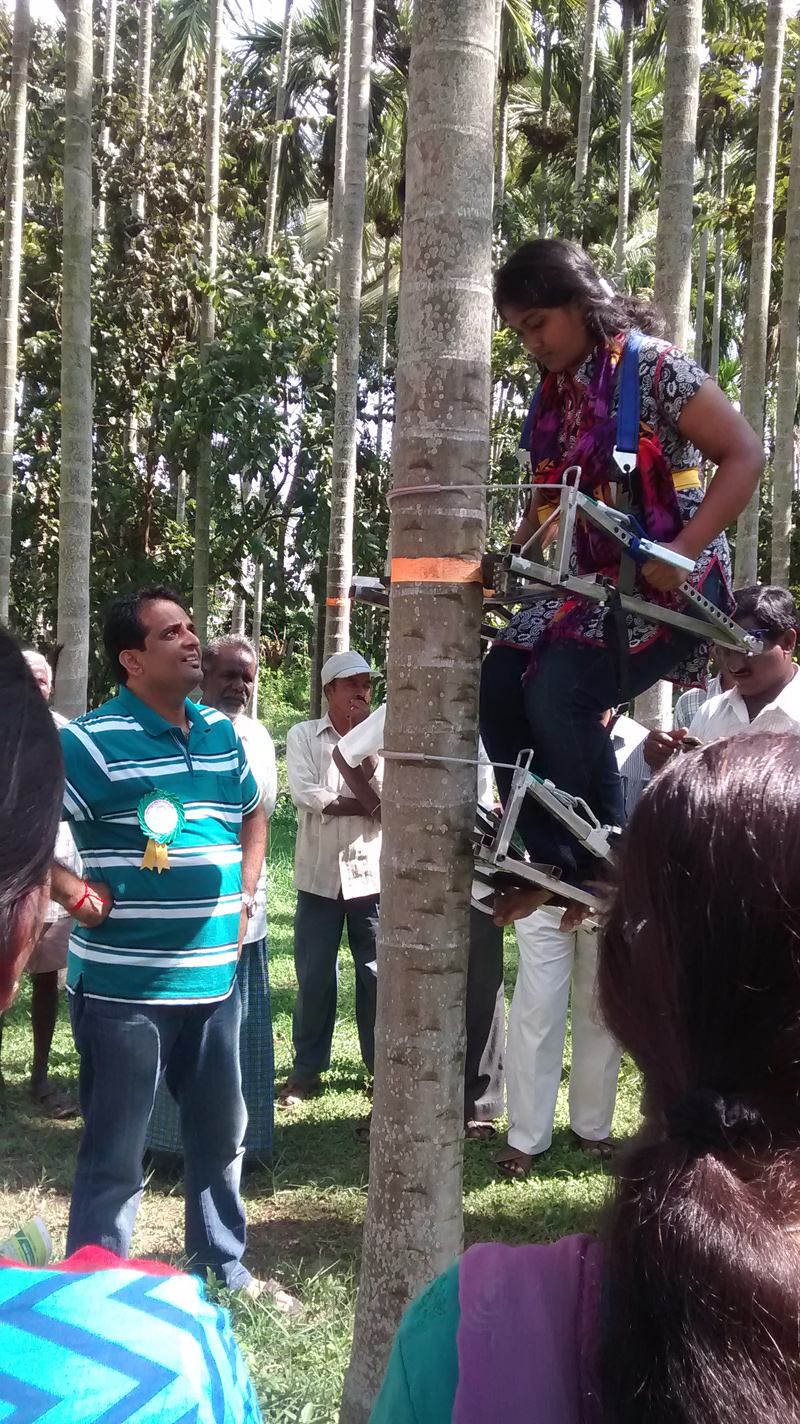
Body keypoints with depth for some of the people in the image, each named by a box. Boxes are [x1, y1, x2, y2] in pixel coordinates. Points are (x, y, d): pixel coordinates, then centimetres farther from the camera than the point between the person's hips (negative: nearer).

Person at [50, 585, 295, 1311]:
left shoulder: (221, 731, 7)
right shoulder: (94, 741, -15)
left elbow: (253, 814, 25)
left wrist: (245, 893, 12)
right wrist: (78, 895, -17)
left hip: (214, 976, 7)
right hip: (123, 985, -7)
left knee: (221, 1135, 20)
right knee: (115, 1154, 3)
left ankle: (224, 1267, 38)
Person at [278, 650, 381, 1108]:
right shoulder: (303, 736, 3)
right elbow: (306, 794, -11)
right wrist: (365, 806, -10)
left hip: (372, 874, 1)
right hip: (320, 875, 0)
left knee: (378, 975, 3)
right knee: (314, 976, 5)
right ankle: (307, 1071, 17)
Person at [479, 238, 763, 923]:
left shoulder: (653, 366, -12)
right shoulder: (555, 394, 11)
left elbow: (745, 454, -16)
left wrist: (682, 551, -26)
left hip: (675, 581, -8)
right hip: (597, 579, 8)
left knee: (561, 688, -25)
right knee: (499, 682, -9)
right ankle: (557, 863, 0)